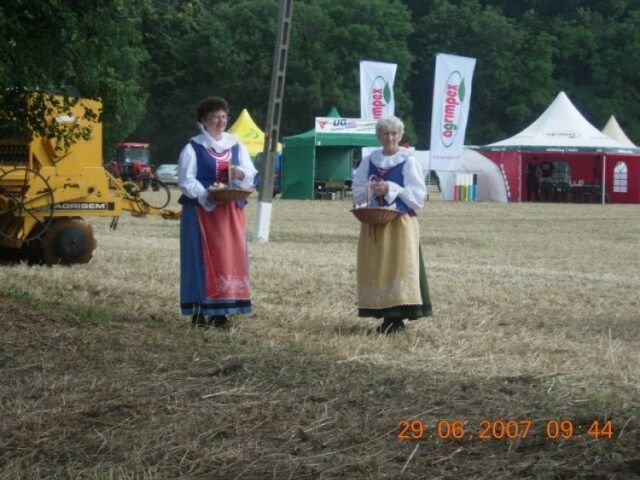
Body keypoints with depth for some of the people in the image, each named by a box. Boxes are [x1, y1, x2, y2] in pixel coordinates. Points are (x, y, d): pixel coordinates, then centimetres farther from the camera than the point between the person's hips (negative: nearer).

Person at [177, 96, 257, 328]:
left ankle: (220, 310, 6)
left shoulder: (236, 146, 11)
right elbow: (186, 181, -9)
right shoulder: (193, 148, -2)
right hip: (202, 210, -5)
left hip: (230, 211, 5)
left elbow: (251, 176, 7)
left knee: (230, 257, 1)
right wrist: (207, 196, -24)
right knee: (203, 258, -5)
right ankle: (199, 310, -2)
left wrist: (240, 173, -16)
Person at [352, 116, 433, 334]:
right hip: (373, 223, 4)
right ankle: (386, 316, 10)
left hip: (400, 223, -4)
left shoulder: (408, 161, -3)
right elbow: (357, 193, 11)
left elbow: (418, 195, -7)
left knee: (399, 267, -7)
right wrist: (371, 190, -9)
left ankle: (398, 317, -4)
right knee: (376, 269, 3)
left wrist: (391, 189, -15)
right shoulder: (369, 160, 10)